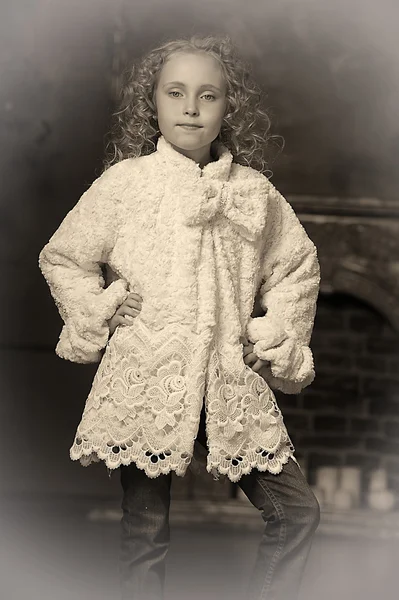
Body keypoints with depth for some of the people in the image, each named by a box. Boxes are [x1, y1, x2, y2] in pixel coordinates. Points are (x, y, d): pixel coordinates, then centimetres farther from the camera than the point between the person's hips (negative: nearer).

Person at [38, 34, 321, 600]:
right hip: (146, 378, -2)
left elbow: (299, 265, 19)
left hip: (233, 380, 3)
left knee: (298, 512, 2)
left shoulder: (255, 191, 8)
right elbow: (61, 258, 10)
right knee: (146, 525, 4)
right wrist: (101, 312, 0)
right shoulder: (125, 182, 1)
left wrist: (279, 337, 10)